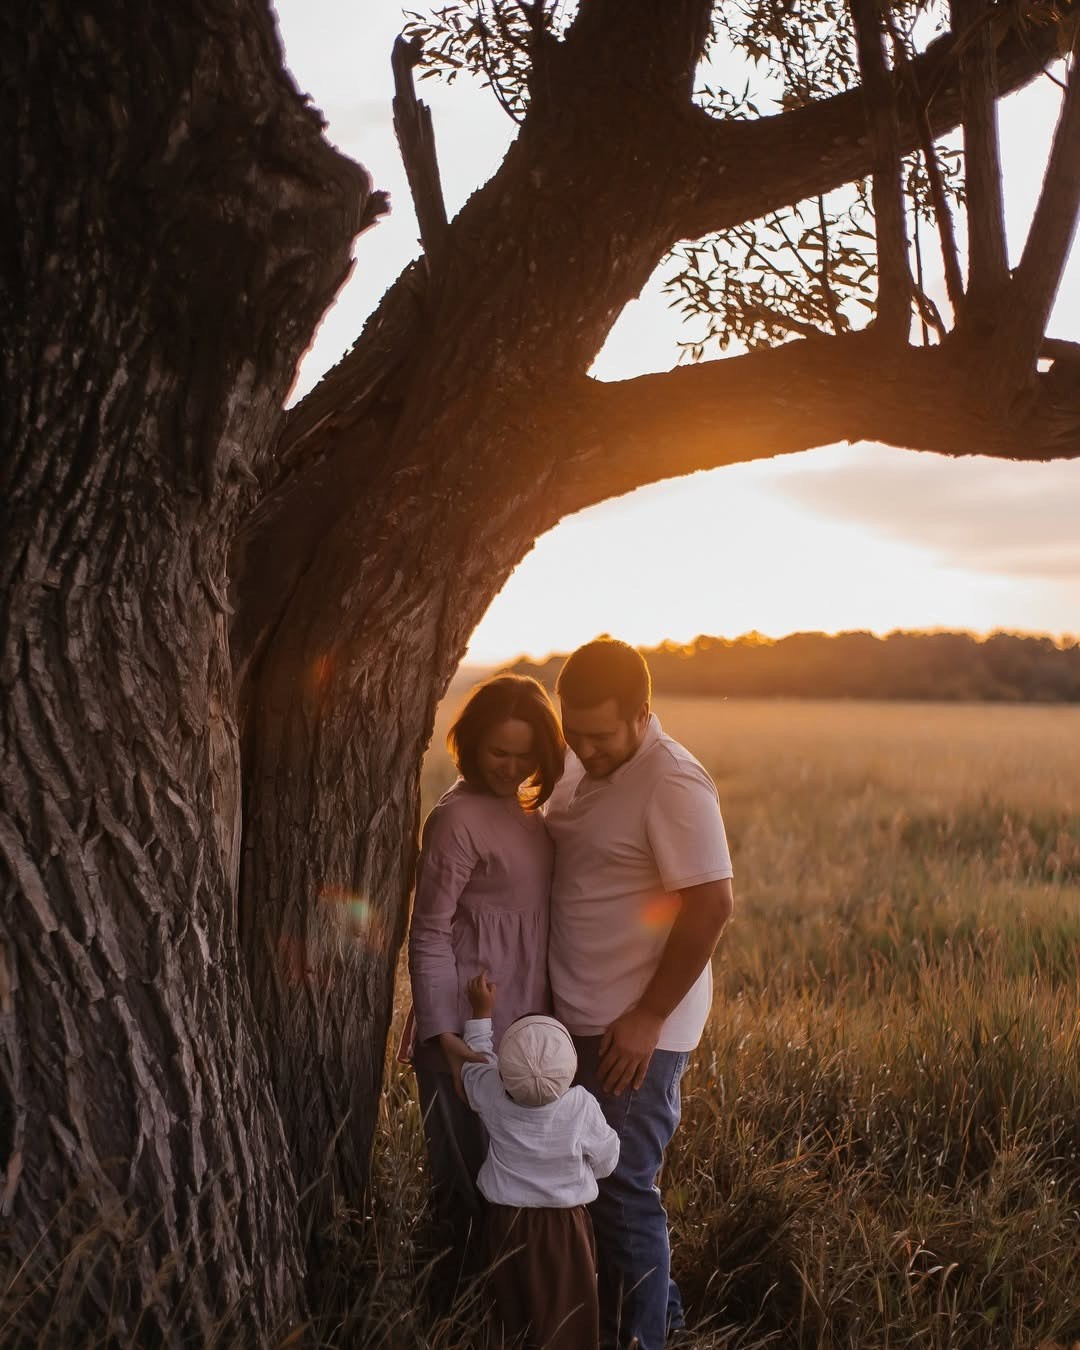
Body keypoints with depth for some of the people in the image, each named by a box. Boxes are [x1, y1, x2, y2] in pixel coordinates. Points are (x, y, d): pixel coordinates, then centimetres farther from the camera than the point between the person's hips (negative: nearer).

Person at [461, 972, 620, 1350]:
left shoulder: (490, 1096, -15)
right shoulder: (581, 1107, -22)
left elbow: (476, 1061, 8)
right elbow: (606, 1161, -6)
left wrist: (481, 1012, 16)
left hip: (506, 1223, 3)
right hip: (564, 1227, -2)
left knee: (512, 1317, 18)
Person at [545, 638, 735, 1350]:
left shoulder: (672, 783, -19)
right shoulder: (580, 767, 7)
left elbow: (712, 904, -22)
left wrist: (649, 1017, -20)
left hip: (636, 1030, -9)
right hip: (582, 1020, 9)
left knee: (623, 1189, 1)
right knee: (595, 1178, 19)